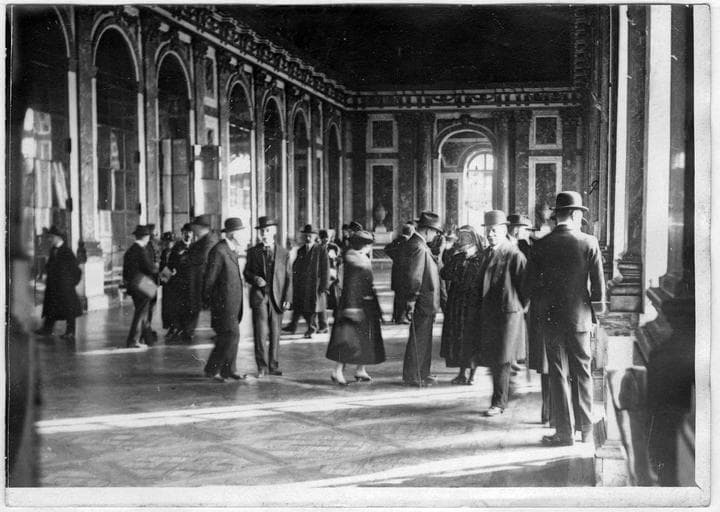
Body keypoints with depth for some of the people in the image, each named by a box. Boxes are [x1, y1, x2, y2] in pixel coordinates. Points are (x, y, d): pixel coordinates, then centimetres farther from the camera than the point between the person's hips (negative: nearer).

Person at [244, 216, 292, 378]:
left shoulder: (283, 253, 6)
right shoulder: (253, 252, 7)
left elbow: (288, 278, 5)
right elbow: (246, 273, 12)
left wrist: (287, 299, -4)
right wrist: (255, 279, -10)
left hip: (277, 298, 1)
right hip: (259, 296, -1)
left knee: (275, 333, 6)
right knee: (260, 332, -9)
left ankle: (273, 366, 17)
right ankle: (262, 367, -1)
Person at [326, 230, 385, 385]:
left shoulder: (363, 259, 13)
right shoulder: (351, 258, -14)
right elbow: (350, 285, -20)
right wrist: (351, 306, -25)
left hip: (367, 305, 9)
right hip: (356, 304, -9)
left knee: (366, 338, 12)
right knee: (350, 339, -9)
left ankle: (360, 370, 20)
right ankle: (337, 371, -5)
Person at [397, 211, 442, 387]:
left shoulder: (412, 244, 13)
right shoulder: (418, 247, -20)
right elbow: (414, 278, -22)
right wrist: (411, 302, -20)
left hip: (423, 303, 10)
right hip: (422, 302, -10)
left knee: (423, 340, 18)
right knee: (419, 341, -1)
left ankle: (422, 373, 28)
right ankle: (413, 377, 7)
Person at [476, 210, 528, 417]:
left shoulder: (515, 255, -13)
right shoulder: (487, 253, 10)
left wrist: (520, 308, -3)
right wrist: (482, 308, 14)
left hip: (508, 314, -7)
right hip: (488, 314, 7)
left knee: (501, 360, -3)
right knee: (491, 359, 13)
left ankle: (499, 403, 6)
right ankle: (504, 395, 28)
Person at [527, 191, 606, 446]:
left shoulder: (541, 245, -5)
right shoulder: (589, 243, -7)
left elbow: (532, 285, -2)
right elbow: (598, 285, -5)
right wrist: (595, 311, 10)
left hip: (551, 317, 0)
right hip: (580, 316, 0)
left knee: (558, 374, 6)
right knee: (583, 374, 12)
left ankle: (564, 432, 8)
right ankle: (587, 430, 19)